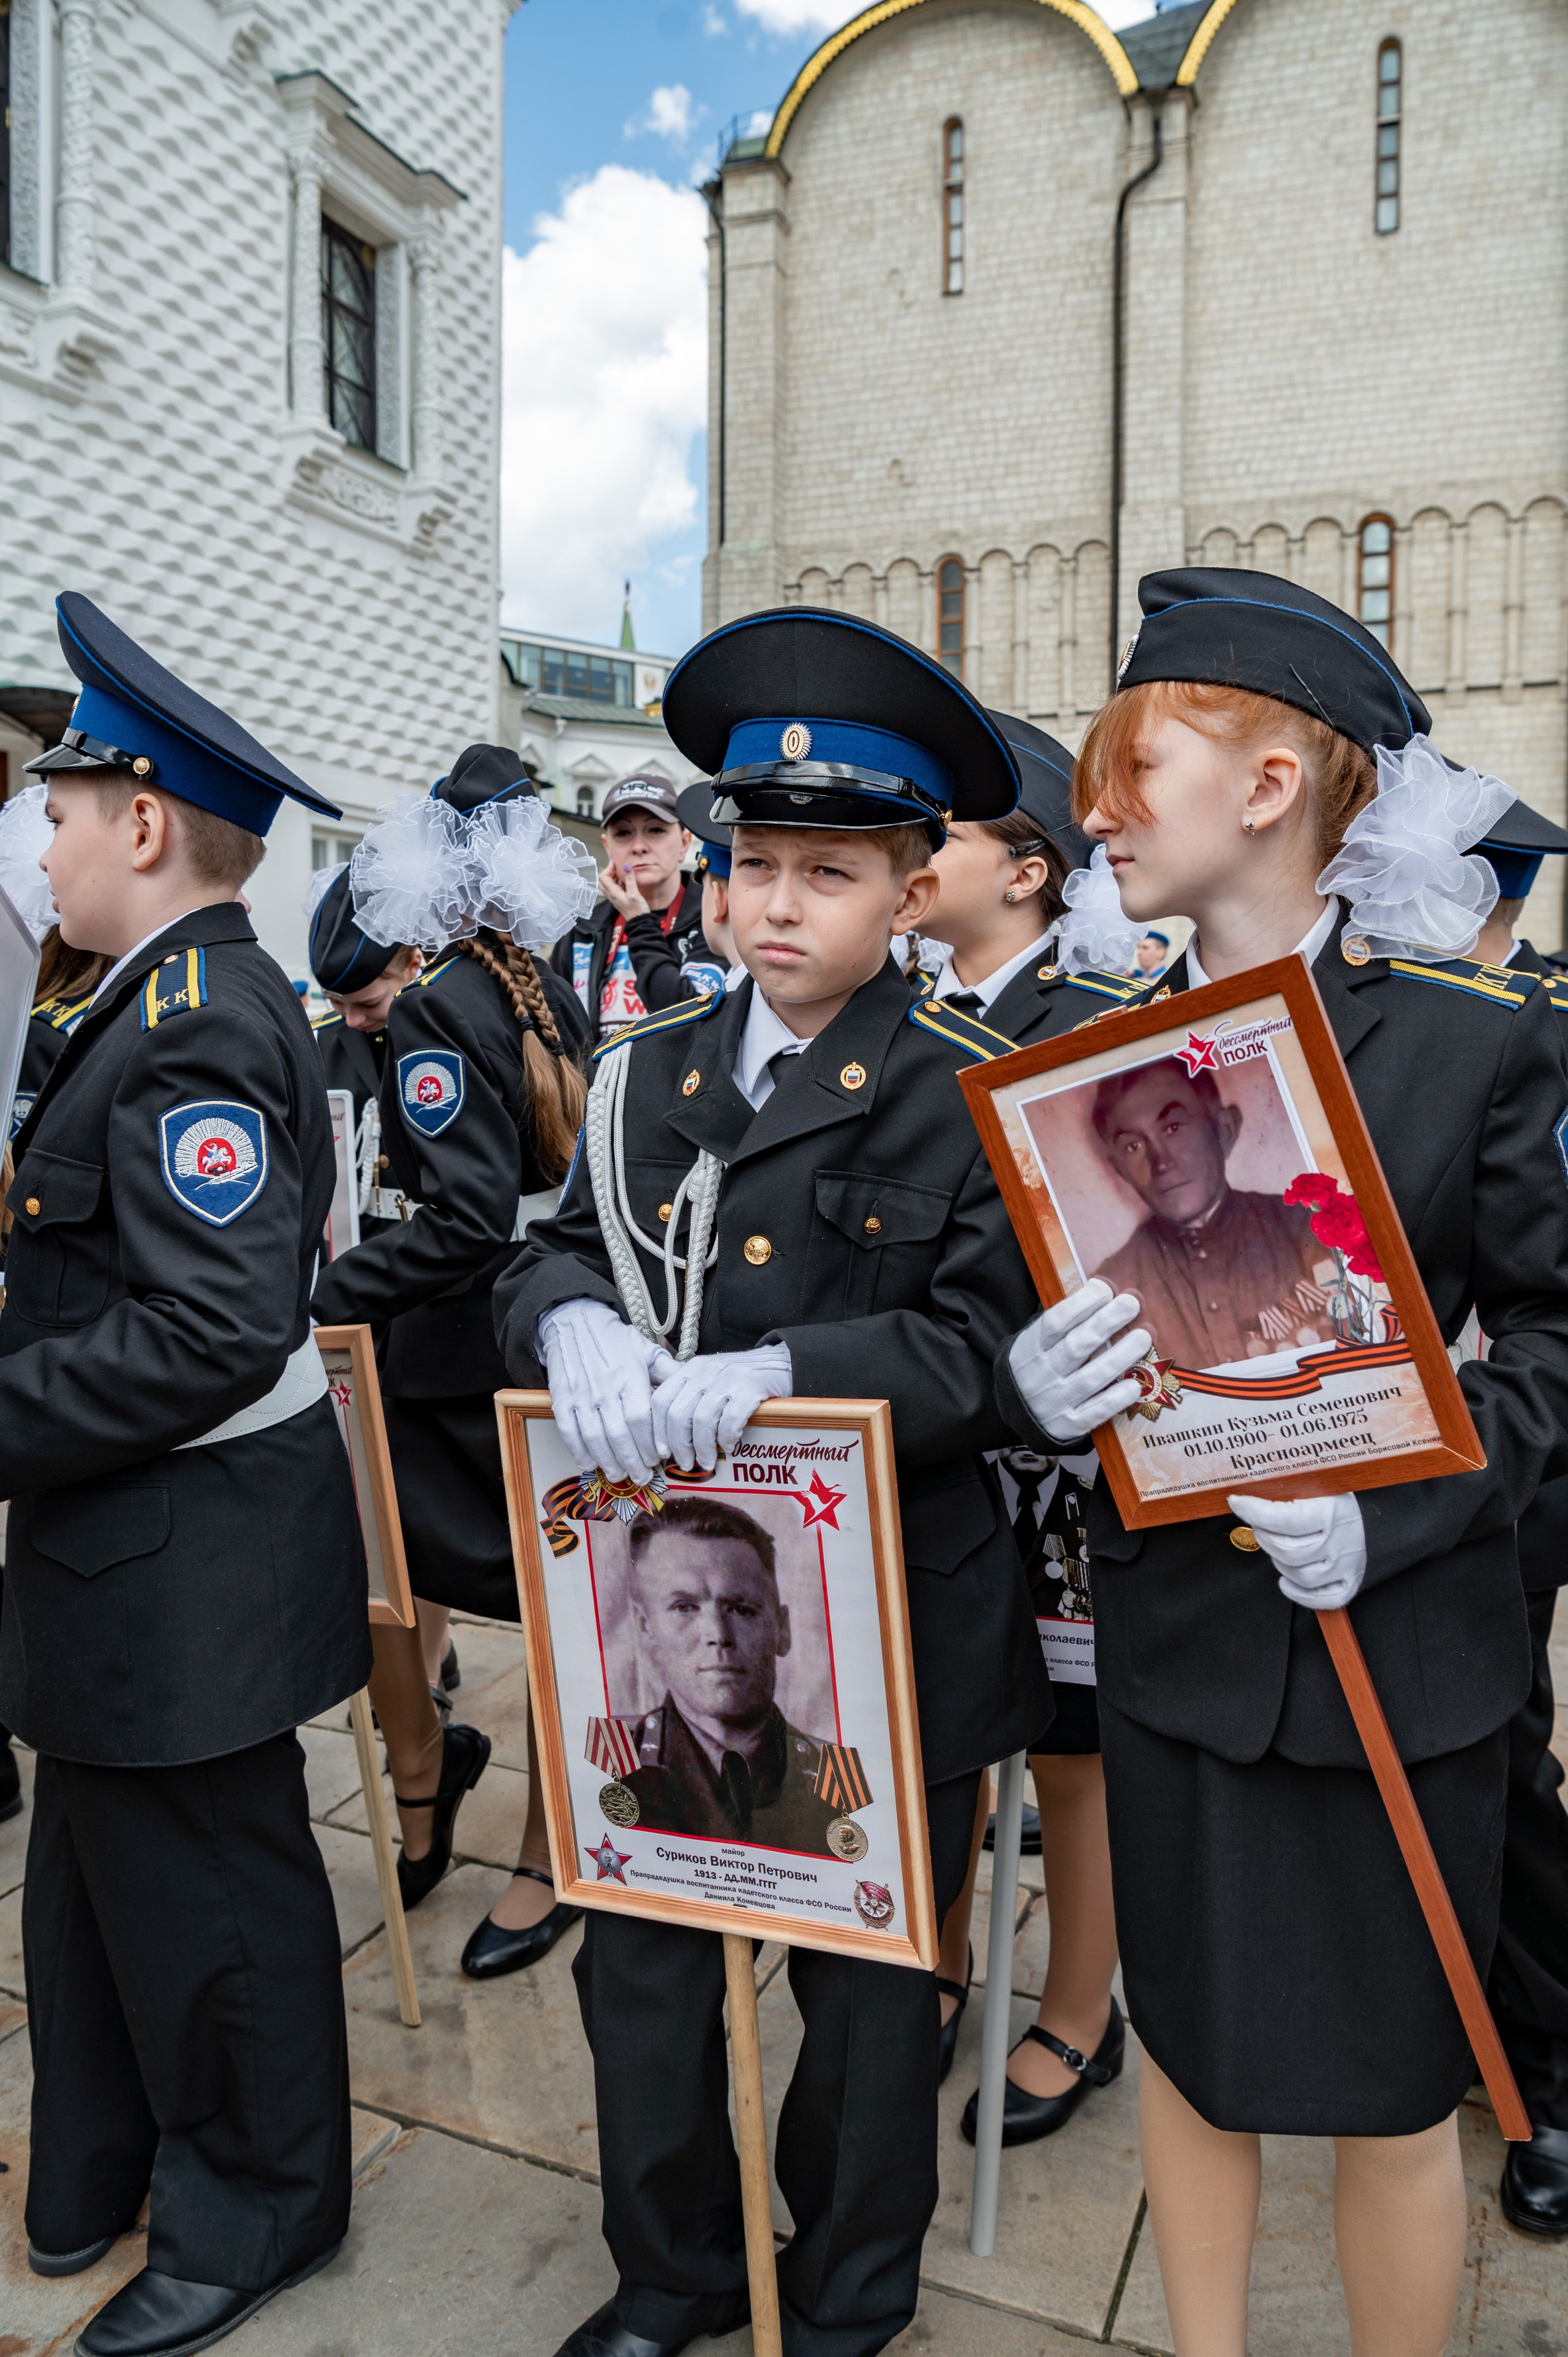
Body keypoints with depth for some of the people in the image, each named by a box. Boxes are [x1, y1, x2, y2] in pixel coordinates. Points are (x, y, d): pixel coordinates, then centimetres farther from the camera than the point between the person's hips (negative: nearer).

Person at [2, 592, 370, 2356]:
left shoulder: (197, 1027, -22)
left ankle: (252, 2213, 35)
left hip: (185, 1564, -10)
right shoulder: (174, 1003, 11)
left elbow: (211, 1331, -29)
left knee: (206, 1896, 11)